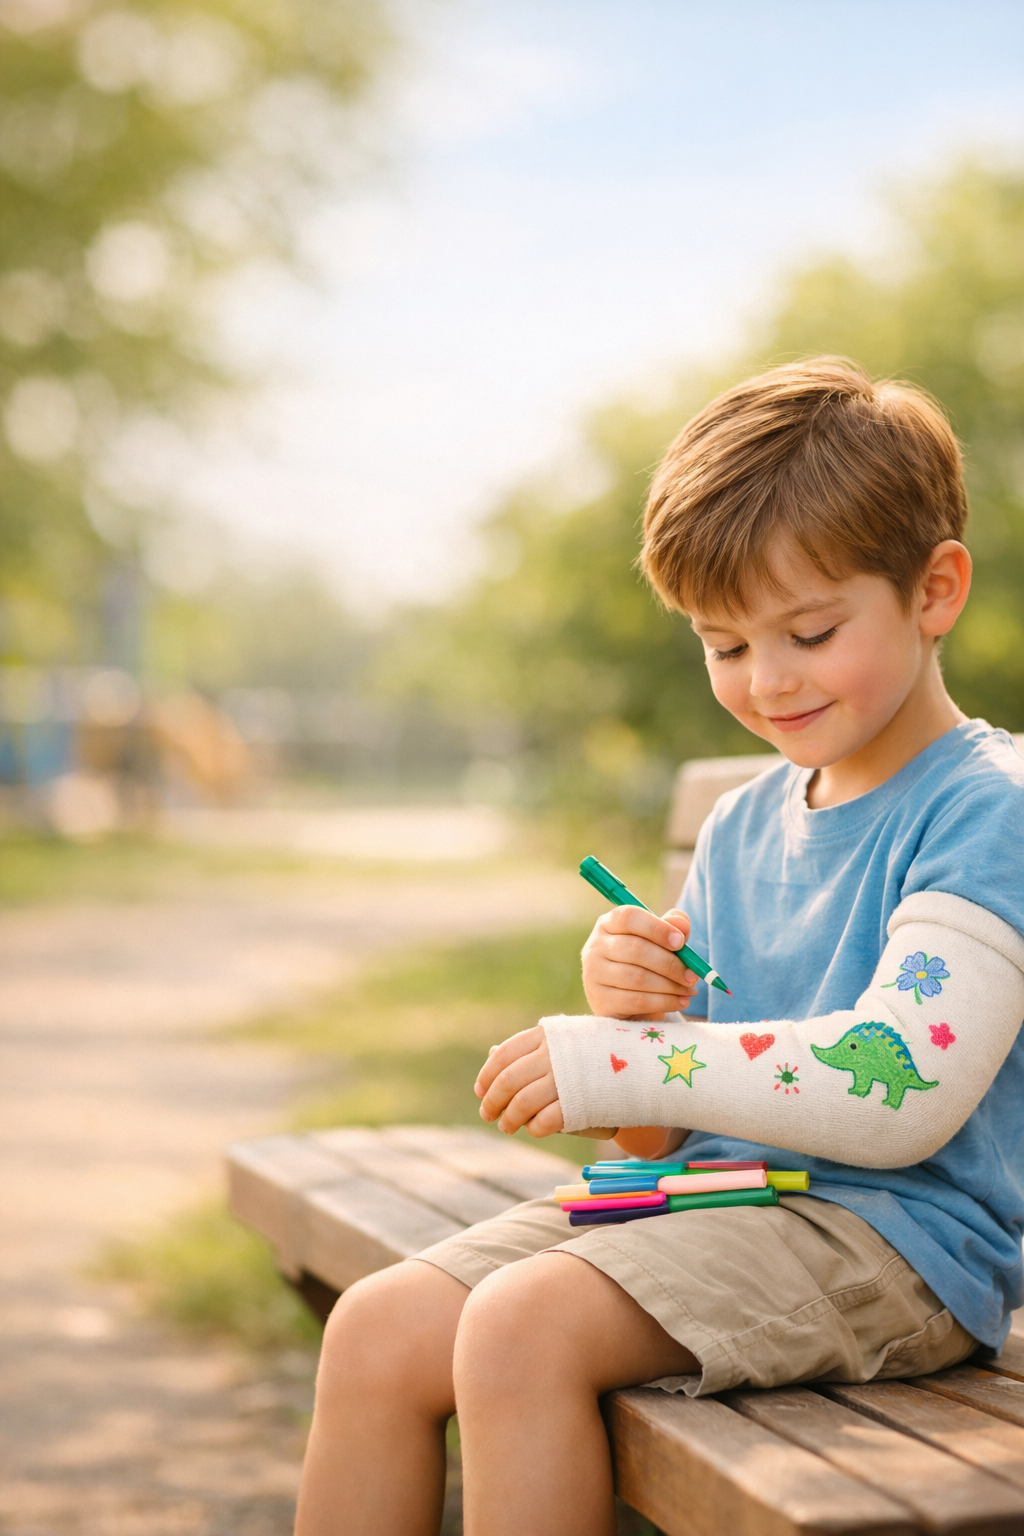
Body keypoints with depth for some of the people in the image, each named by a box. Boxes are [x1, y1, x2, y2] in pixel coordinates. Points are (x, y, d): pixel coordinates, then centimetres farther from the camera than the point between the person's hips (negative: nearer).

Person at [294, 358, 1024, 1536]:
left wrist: (624, 1065, -19)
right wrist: (636, 1017, -6)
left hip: (898, 1232, -8)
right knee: (378, 1332, -7)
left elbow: (900, 1091, -22)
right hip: (716, 1199, 8)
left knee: (521, 1327, -28)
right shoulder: (738, 830, 15)